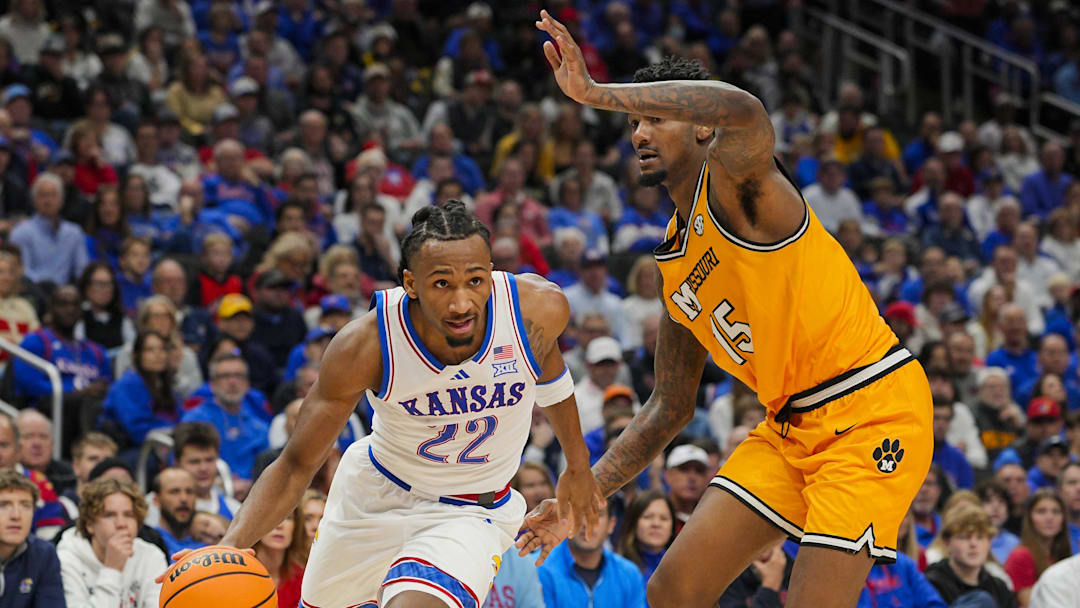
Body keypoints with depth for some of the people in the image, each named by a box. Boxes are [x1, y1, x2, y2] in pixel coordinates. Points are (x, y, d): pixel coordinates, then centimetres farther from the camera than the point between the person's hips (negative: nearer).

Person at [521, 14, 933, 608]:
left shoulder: (732, 176, -9)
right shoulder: (674, 265, 14)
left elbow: (742, 109, -36)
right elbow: (669, 409, 21)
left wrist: (595, 92, -33)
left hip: (873, 409, -8)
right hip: (791, 425, 8)